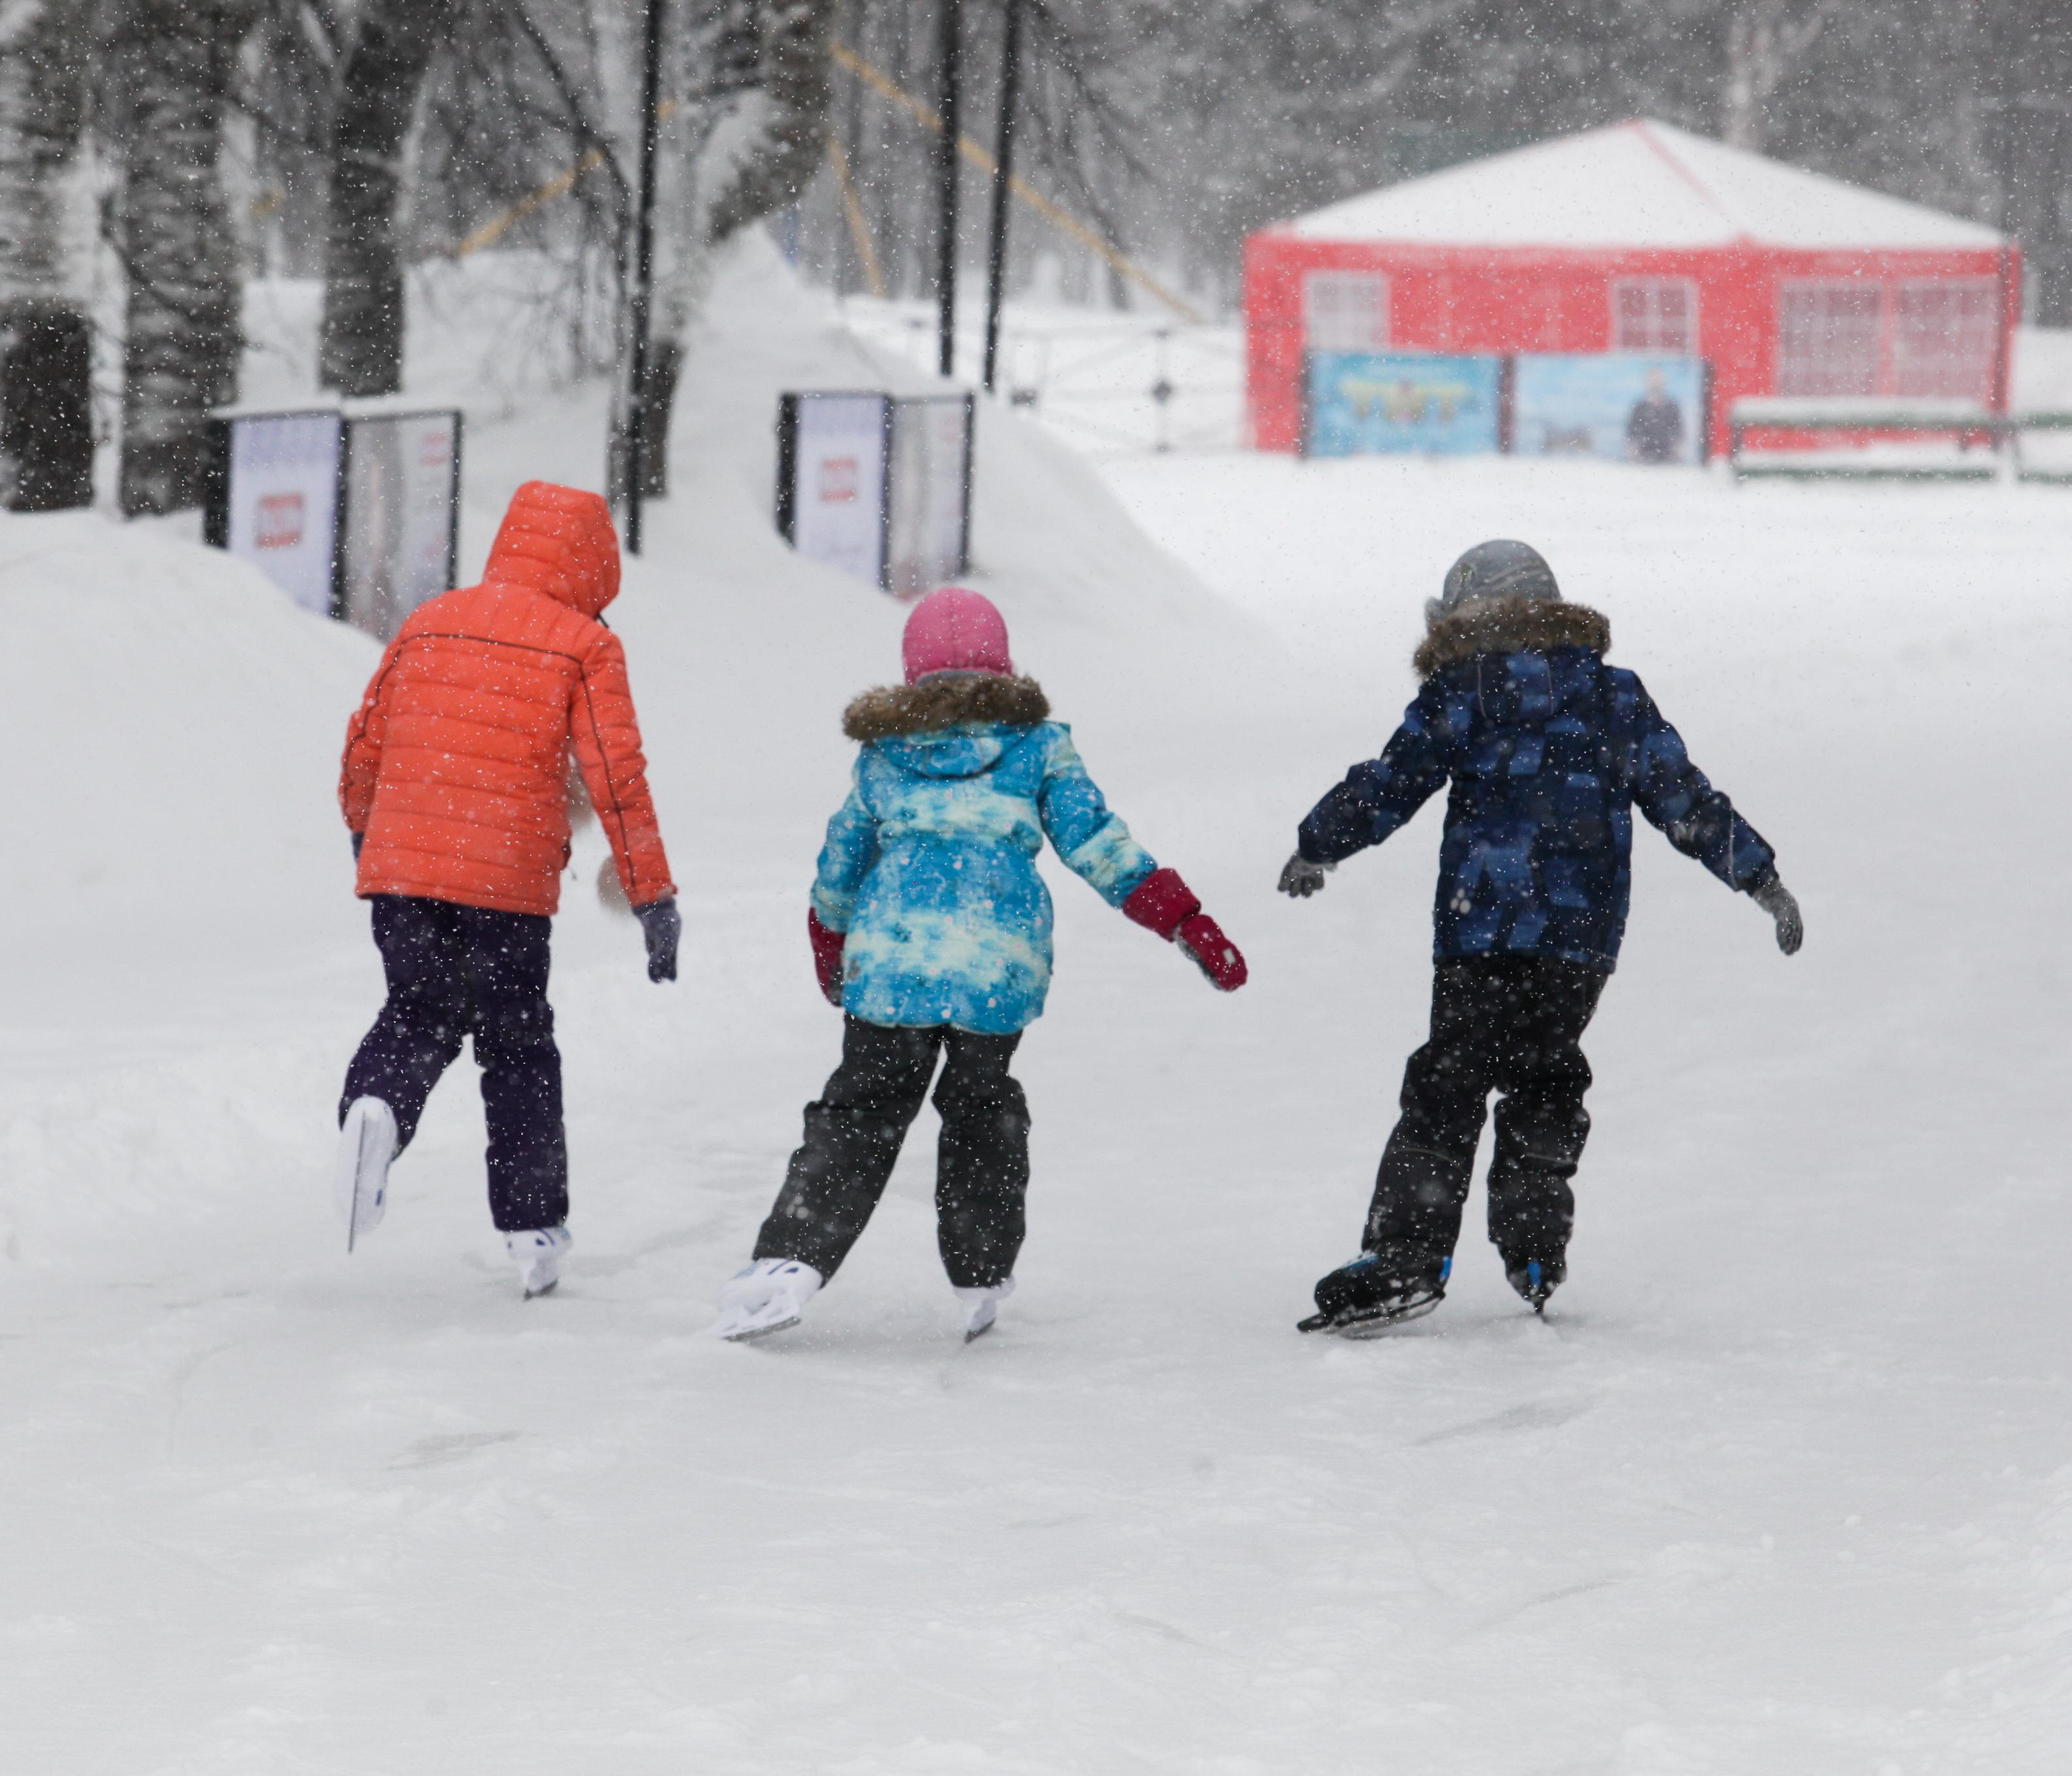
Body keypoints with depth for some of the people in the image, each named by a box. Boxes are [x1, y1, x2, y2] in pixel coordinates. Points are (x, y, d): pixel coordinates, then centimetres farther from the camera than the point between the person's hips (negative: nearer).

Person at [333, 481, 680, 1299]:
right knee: (518, 1048, 11)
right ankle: (532, 1231, 13)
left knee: (419, 1015, 15)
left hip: (400, 868, 2)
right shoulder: (585, 647, -2)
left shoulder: (428, 623, 10)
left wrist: (362, 829, 34)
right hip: (507, 887, -2)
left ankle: (374, 1109, -17)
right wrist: (653, 899, -4)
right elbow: (617, 778, -8)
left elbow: (365, 746, 16)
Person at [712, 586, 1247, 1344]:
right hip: (999, 967, -1)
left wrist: (830, 951, 40)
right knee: (979, 1104, 19)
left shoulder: (883, 750, 14)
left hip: (891, 958, 1)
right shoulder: (1035, 741, 9)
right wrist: (1184, 921, 5)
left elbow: (842, 863, 22)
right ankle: (981, 1275, 23)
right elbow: (1093, 842, 3)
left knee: (860, 1113, 5)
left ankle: (790, 1260, -12)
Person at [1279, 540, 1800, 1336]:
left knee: (1448, 1087, -4)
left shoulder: (1460, 695, 3)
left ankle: (1407, 1258, -12)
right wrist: (1759, 878, 23)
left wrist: (1317, 846, 18)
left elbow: (1391, 785, 4)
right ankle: (1534, 1255, 18)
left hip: (1485, 931, -4)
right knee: (1544, 1078, 19)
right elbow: (1686, 799, 17)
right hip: (1586, 935, 4)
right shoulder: (1618, 698, 16)